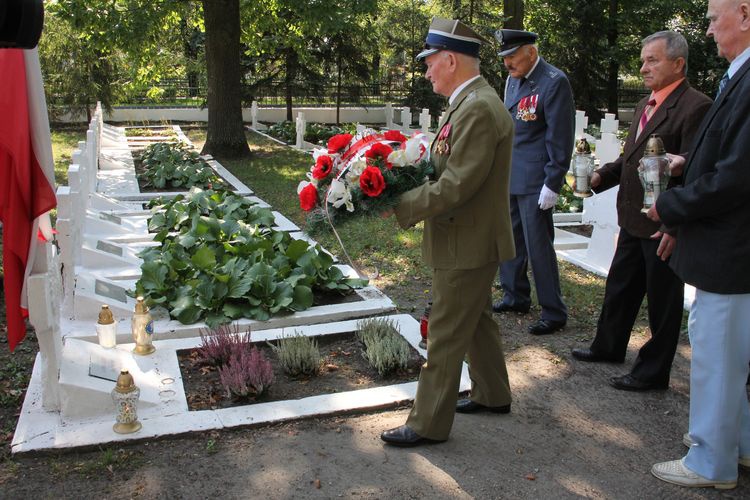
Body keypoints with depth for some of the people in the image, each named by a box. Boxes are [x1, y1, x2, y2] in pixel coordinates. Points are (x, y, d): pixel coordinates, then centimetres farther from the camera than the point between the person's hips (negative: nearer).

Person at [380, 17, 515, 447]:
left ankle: (430, 423, 14)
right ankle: (493, 394, 41)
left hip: (467, 245, -10)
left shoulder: (478, 109, -23)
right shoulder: (473, 102, 10)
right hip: (473, 239, 10)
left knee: (446, 336, 1)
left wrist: (402, 207, -21)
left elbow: (456, 185, -27)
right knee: (477, 321, 23)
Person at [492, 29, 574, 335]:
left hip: (534, 180, -8)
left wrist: (553, 184, -16)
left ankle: (554, 313, 10)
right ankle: (515, 297, 31)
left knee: (538, 246, -3)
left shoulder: (554, 82, -12)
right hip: (508, 176, 8)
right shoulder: (513, 80, 12)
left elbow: (560, 137, -14)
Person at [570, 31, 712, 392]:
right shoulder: (645, 105, 13)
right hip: (634, 220, 9)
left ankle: (653, 372, 20)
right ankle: (608, 346, 41)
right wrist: (602, 176, 5)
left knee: (662, 299, 6)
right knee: (620, 286, 22)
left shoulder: (695, 107, -16)